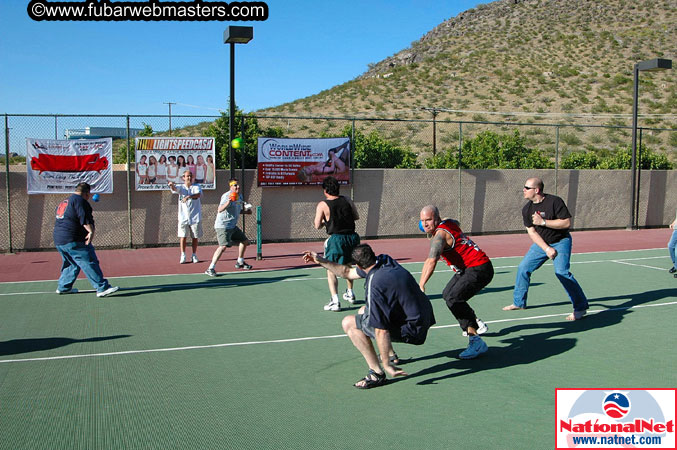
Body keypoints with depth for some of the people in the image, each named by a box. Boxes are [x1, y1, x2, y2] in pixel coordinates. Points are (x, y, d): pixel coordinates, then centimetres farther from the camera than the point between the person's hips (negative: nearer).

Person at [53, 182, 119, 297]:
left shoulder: (63, 202, 23)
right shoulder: (80, 201, -8)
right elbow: (85, 219, -20)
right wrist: (91, 231, -25)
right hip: (74, 241, -10)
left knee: (71, 264, 23)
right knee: (90, 263, -11)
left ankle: (63, 287, 27)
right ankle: (102, 288, -15)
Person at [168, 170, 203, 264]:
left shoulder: (196, 187, 4)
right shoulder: (181, 187, 7)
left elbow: (198, 194, -18)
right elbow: (174, 189, -16)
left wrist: (189, 196, -37)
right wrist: (171, 185, -40)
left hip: (195, 217, 0)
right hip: (183, 217, 0)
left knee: (195, 237, 5)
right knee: (183, 236, -2)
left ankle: (194, 255, 16)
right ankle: (183, 256, 6)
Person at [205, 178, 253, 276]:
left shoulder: (239, 196, 11)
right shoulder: (227, 196, -17)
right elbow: (220, 210, -29)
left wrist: (246, 211, 7)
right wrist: (228, 202, -43)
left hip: (233, 226, 9)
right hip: (223, 226, -9)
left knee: (245, 241, 17)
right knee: (223, 246, -24)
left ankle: (240, 262, 37)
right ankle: (210, 269, -22)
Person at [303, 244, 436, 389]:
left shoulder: (375, 285, -26)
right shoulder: (385, 260, 1)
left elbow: (381, 331, -26)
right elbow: (348, 272, 16)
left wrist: (387, 366, -19)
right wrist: (321, 261, 17)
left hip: (410, 329, -9)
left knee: (349, 323, -7)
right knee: (363, 312, 26)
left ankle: (377, 373, -7)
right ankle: (391, 355, 35)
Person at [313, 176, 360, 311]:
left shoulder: (322, 205, -8)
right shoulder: (347, 200, 4)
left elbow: (317, 226, -6)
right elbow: (356, 217, 13)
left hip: (336, 239, -5)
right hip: (352, 237, 5)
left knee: (331, 270, 3)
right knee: (347, 267, 27)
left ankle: (335, 301, -10)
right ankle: (350, 294, 41)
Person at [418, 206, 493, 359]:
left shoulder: (439, 235, -21)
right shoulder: (449, 222, 6)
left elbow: (431, 261, -36)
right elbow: (456, 224, 33)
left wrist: (421, 285, -43)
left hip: (479, 269, -11)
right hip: (467, 269, 11)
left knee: (453, 299, -28)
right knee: (447, 294, 24)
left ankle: (475, 341, -31)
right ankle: (477, 324, 40)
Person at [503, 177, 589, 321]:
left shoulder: (554, 201, -20)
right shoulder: (527, 209, -4)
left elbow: (567, 223, -23)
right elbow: (531, 232, -7)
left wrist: (543, 222, -27)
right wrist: (546, 249, -18)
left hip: (560, 242, -6)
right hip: (541, 243, 6)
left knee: (561, 272, -22)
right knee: (523, 268, 5)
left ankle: (581, 307, -11)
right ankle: (519, 302, 22)